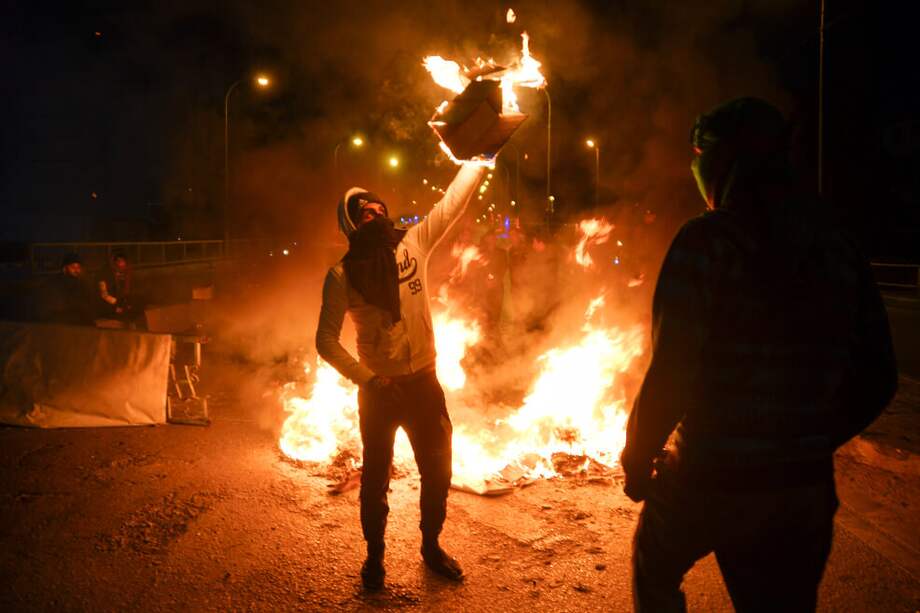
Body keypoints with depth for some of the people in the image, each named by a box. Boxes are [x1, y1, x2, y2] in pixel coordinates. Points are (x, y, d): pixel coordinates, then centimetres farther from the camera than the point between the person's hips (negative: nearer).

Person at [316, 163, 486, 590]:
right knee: (376, 477, 12)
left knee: (437, 473, 14)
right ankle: (374, 555, 33)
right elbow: (327, 341, -8)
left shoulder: (414, 244, -2)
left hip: (424, 383, 3)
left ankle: (431, 546, 37)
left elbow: (454, 201, -2)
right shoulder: (342, 275, -8)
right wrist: (366, 380, -13)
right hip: (378, 391, -2)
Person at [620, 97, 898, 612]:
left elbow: (672, 374, -19)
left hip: (710, 477, -5)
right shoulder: (837, 245, 4)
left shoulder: (709, 240, -15)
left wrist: (637, 458, -4)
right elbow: (877, 379, 7)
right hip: (805, 489, 5)